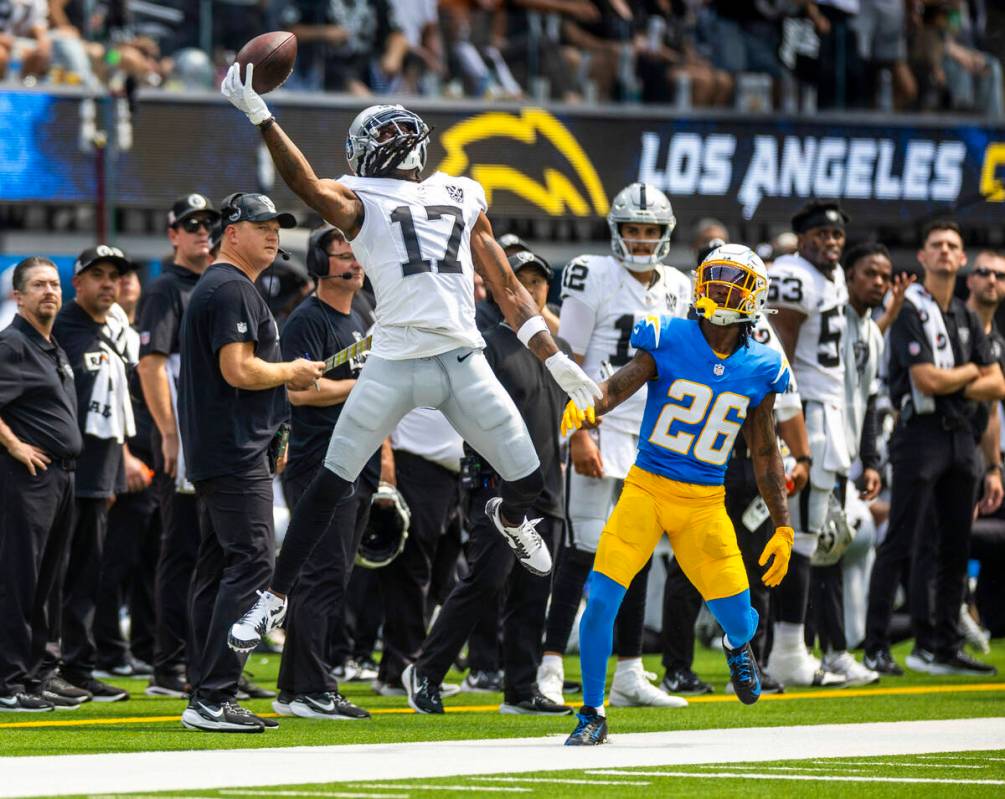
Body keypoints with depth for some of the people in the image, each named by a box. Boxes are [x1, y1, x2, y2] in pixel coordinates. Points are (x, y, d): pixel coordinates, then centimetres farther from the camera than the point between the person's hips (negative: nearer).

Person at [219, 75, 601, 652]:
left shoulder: (464, 197, 18)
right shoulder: (361, 200, 8)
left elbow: (508, 289, 19)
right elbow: (306, 184, -14)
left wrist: (556, 360, 13)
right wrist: (260, 116, -26)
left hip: (463, 361, 2)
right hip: (395, 362, -2)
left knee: (528, 482, 6)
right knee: (332, 484, -2)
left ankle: (510, 519, 43)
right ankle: (277, 596, 10)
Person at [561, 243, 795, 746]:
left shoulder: (759, 369, 2)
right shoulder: (668, 341, -6)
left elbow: (764, 453, 11)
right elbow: (620, 385, -20)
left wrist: (782, 528, 11)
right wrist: (585, 407, -43)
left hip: (704, 502, 2)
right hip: (647, 488, -2)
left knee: (738, 620, -1)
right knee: (601, 598, -14)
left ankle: (737, 645, 40)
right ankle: (592, 714, 3)